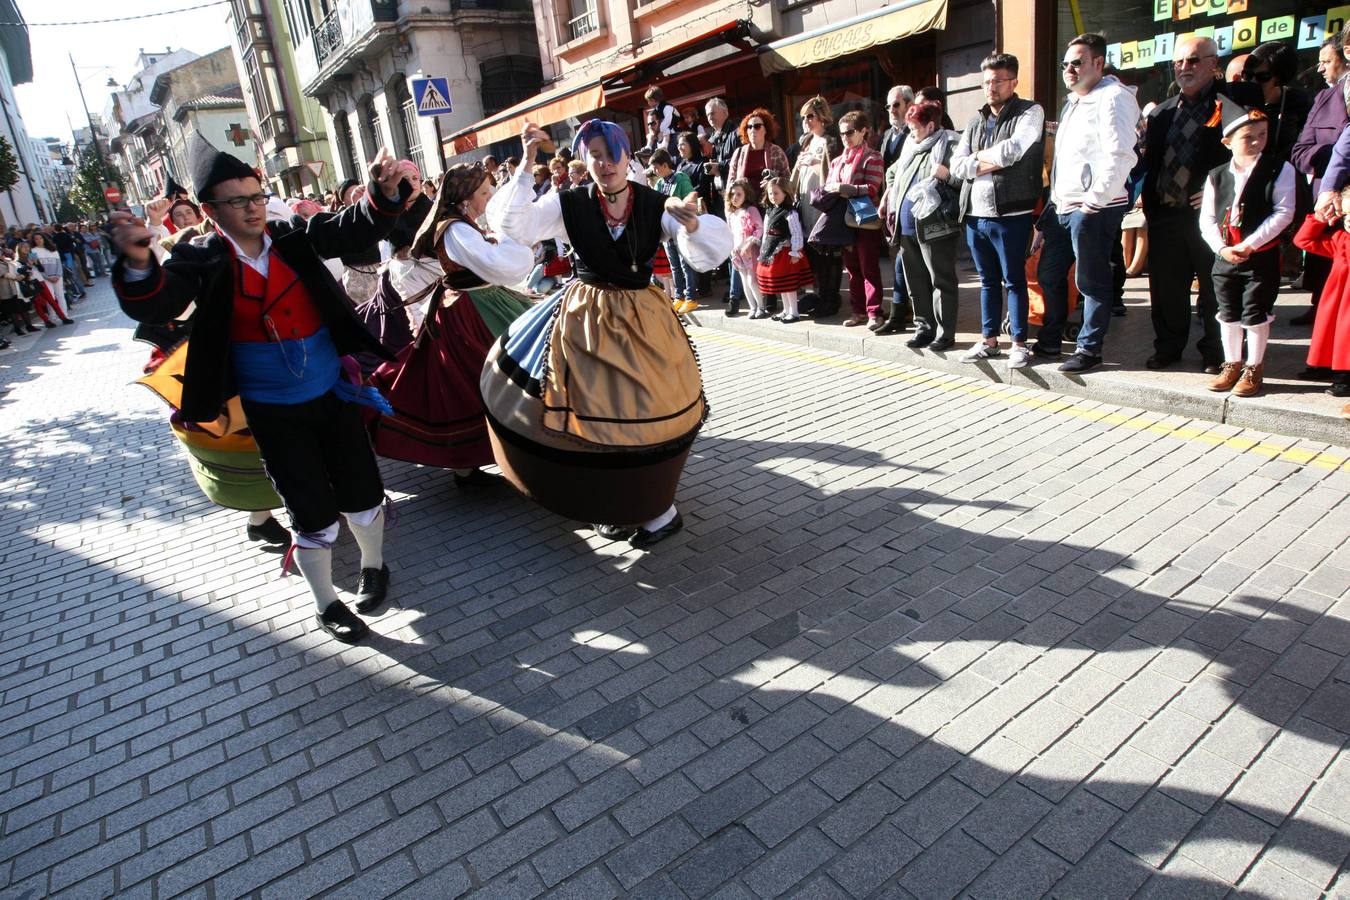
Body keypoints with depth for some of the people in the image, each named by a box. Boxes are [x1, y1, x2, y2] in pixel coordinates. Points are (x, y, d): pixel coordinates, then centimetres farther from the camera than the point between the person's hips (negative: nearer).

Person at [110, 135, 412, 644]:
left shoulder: (293, 238, -4)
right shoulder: (202, 260, -8)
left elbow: (358, 228, -12)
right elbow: (155, 305, -22)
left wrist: (384, 192, -33)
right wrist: (138, 264, -44)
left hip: (333, 393, 2)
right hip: (272, 411, -2)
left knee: (362, 493, 12)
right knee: (313, 513, 5)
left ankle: (373, 565, 41)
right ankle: (326, 604, 29)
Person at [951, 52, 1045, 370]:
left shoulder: (1030, 113, 0)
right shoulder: (976, 121, 17)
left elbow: (1013, 149, -18)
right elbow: (956, 165, 6)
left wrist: (980, 156, -2)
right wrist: (992, 162, -7)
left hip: (1010, 213, -6)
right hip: (975, 213, 6)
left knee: (1014, 279, 0)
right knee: (988, 280, 13)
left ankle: (1019, 343, 8)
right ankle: (989, 340, 21)